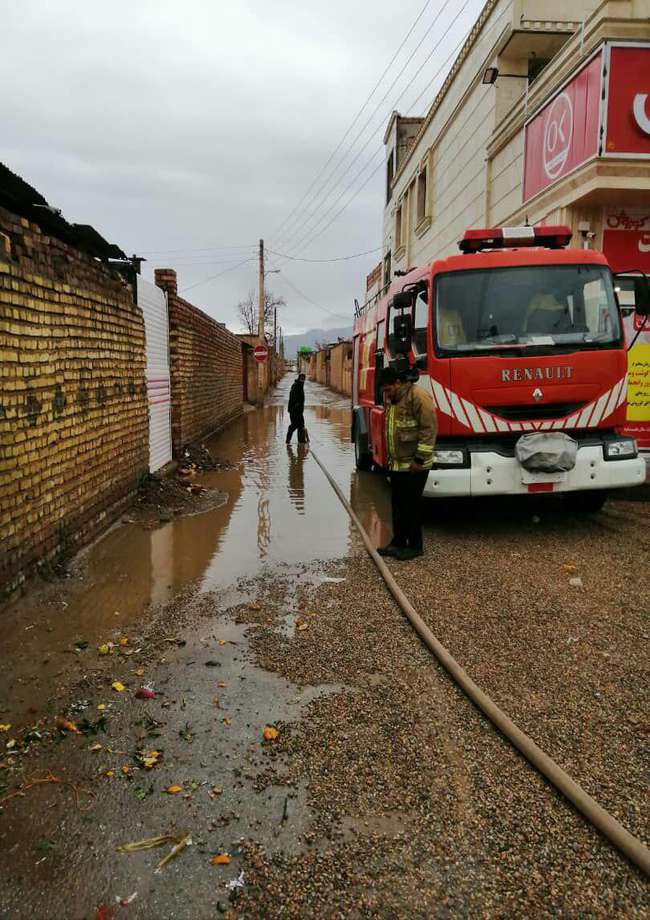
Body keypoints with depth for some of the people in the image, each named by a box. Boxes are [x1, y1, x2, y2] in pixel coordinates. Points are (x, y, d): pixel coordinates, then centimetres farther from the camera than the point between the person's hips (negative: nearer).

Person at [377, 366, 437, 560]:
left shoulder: (418, 396, -15)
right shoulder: (392, 400, 14)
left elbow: (429, 429, -19)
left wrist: (420, 459, -18)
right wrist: (390, 457, 20)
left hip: (413, 466, -9)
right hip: (397, 464, 9)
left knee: (412, 506, 0)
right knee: (397, 505, 14)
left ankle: (415, 546, 11)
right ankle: (398, 542, 24)